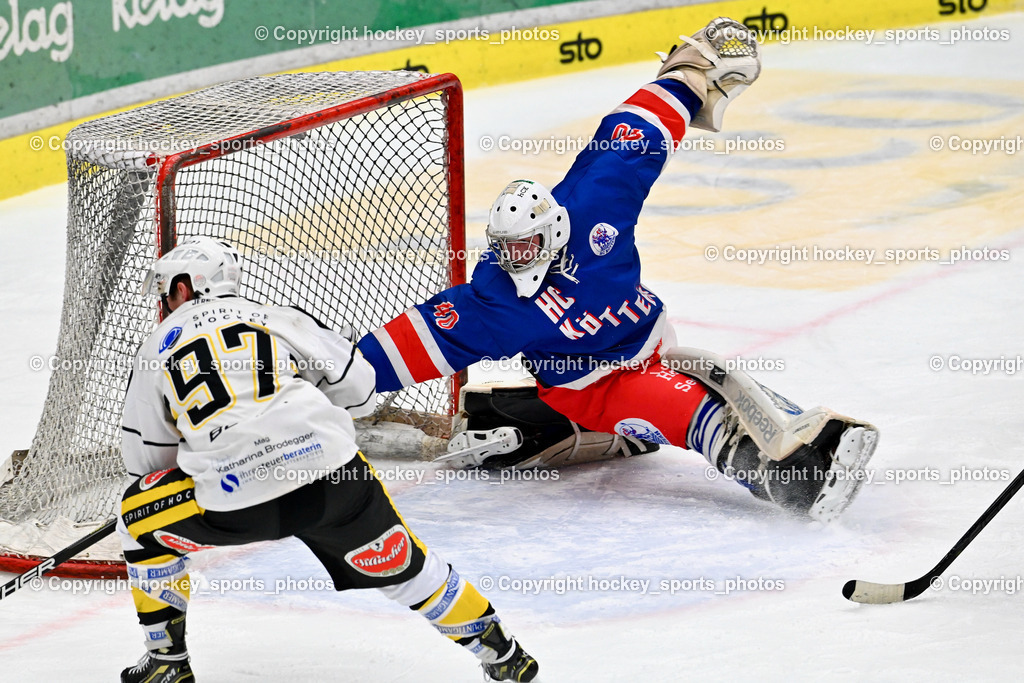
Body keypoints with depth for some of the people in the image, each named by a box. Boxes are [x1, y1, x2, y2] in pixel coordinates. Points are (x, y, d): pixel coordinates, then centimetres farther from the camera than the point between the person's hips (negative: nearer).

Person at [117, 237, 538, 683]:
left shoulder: (157, 349, 18)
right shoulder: (275, 318, 19)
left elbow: (146, 458, 23)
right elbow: (356, 383, 20)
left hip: (234, 503, -2)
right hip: (333, 477, 2)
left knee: (138, 513, 23)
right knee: (397, 565, 21)